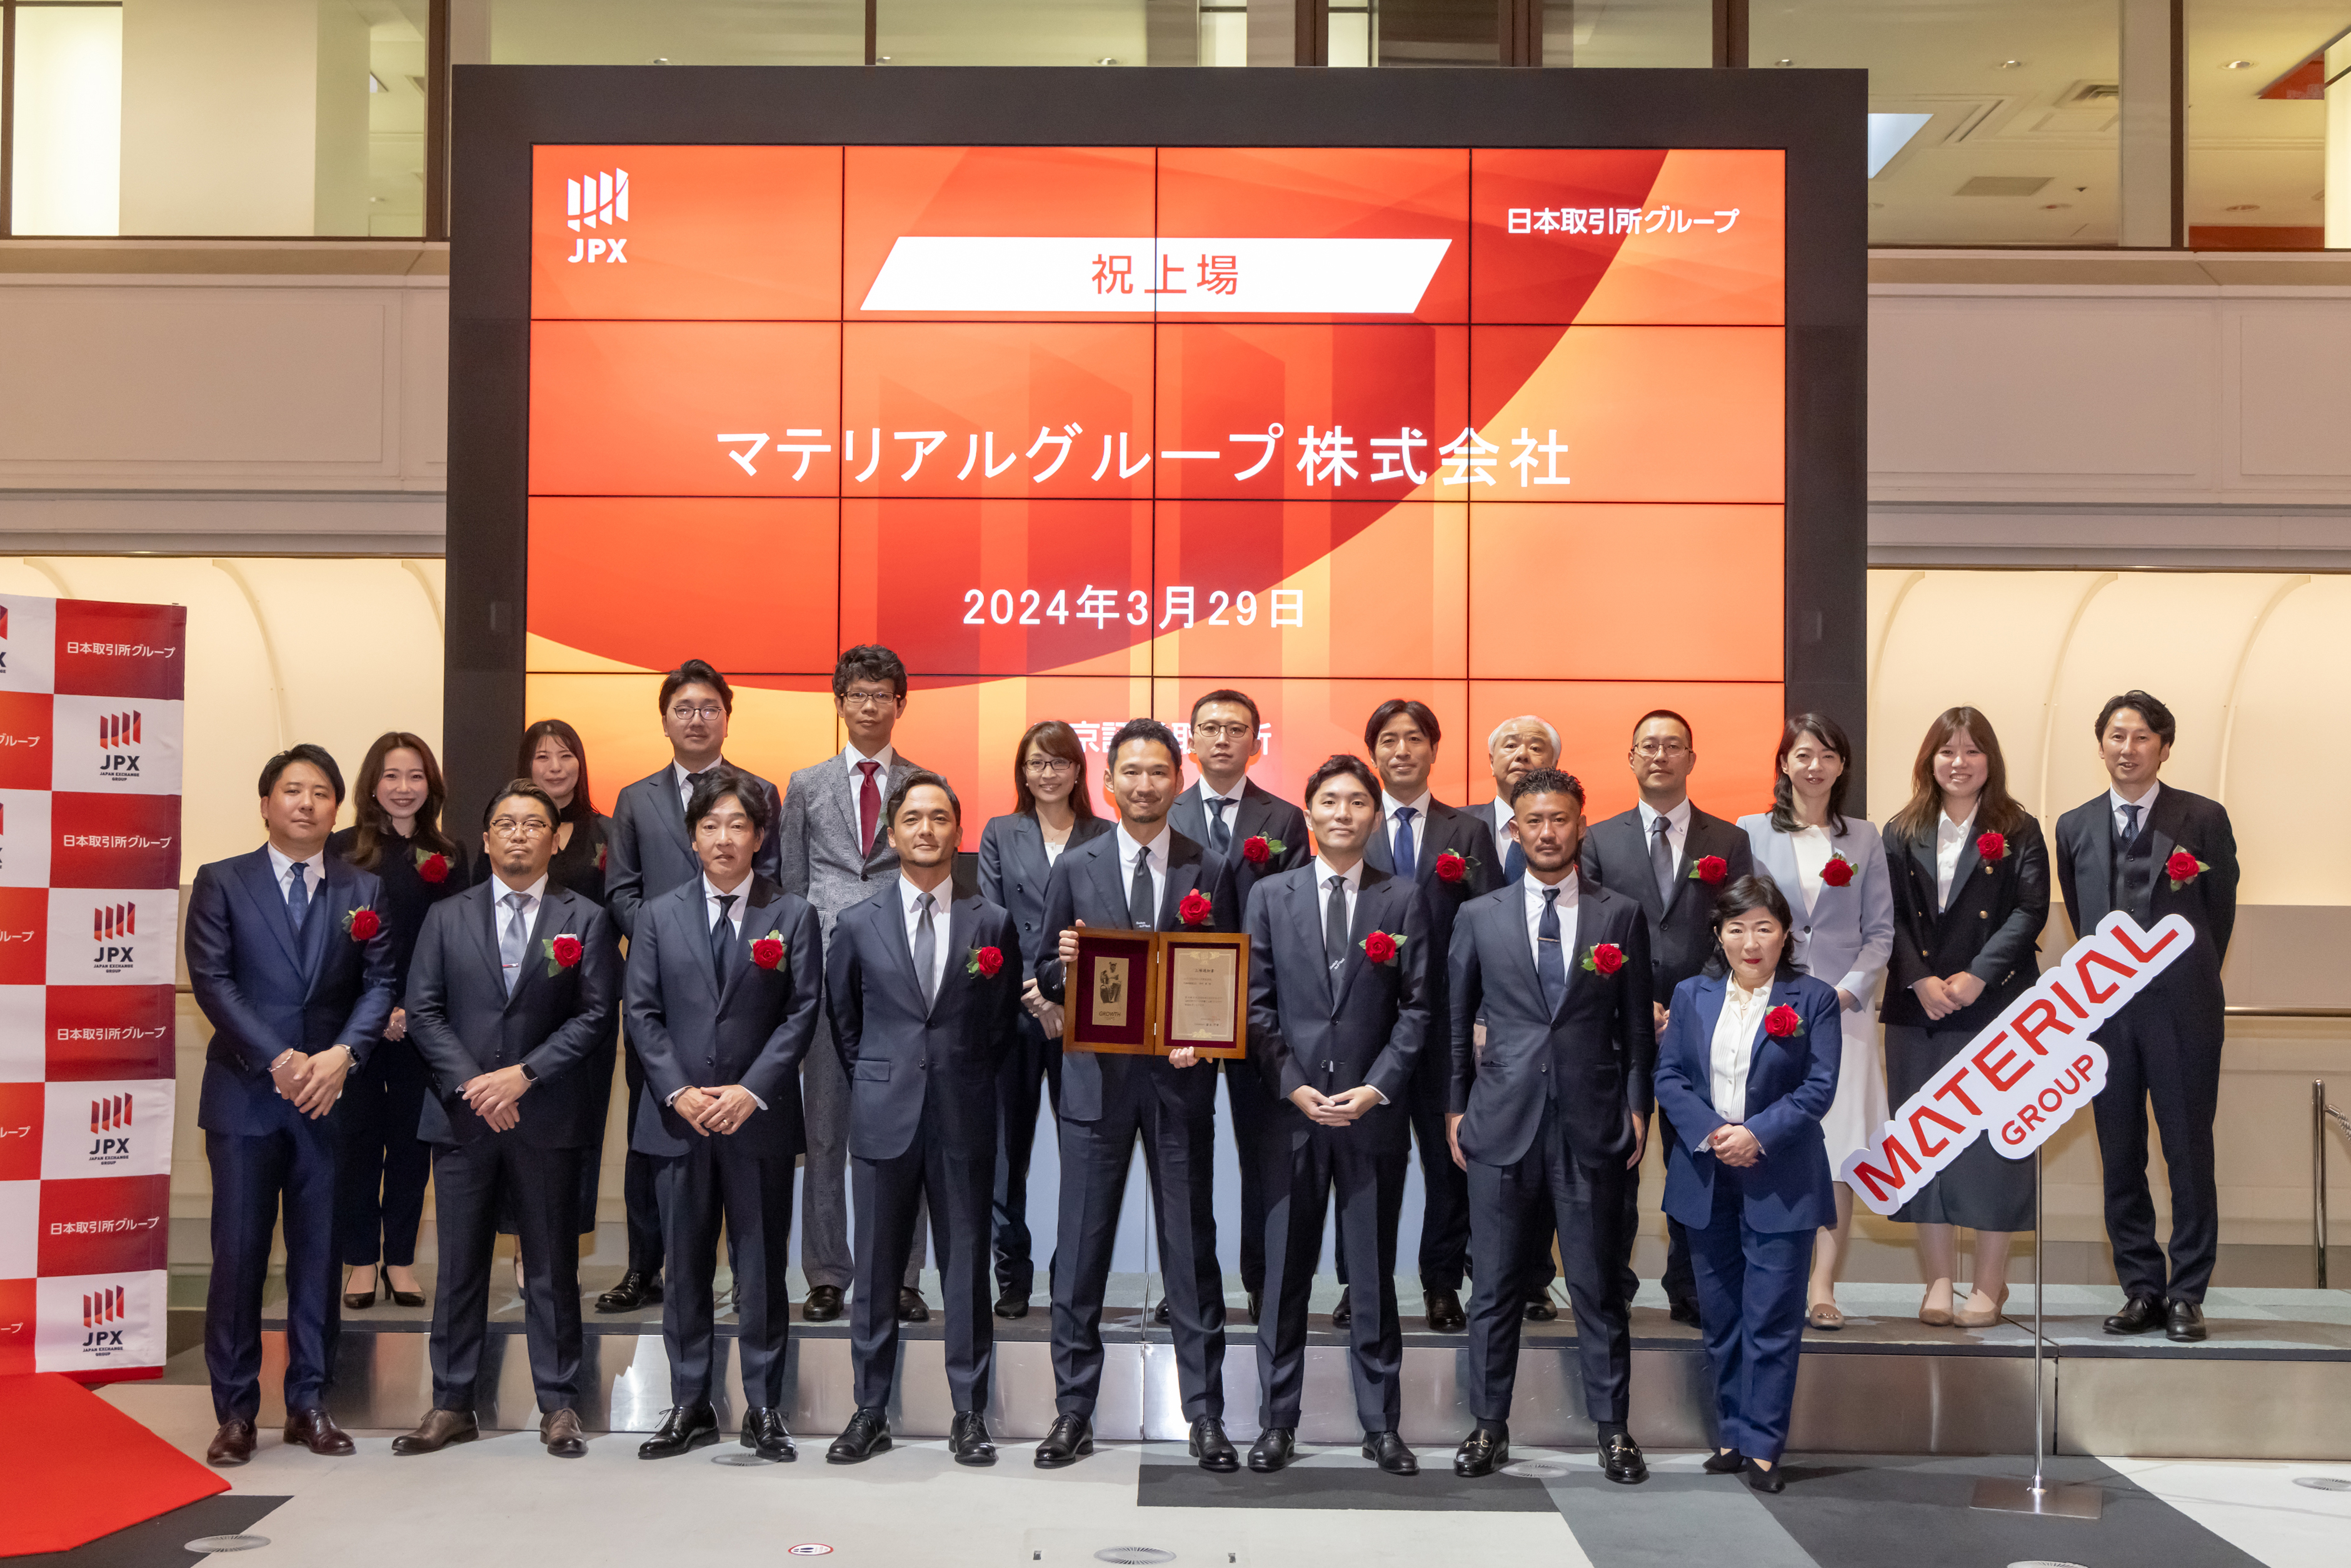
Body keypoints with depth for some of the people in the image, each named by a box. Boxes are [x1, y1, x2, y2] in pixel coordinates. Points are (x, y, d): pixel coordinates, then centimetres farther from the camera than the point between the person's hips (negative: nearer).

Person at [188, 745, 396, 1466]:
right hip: (245, 1094, -2)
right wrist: (278, 1059, -15)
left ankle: (309, 1403, 15)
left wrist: (342, 1054, -14)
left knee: (319, 1254, 6)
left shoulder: (365, 889, 9)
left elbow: (380, 982, 2)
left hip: (329, 1096, 2)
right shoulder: (221, 883, 3)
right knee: (239, 1254, 0)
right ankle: (235, 1411, 10)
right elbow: (212, 980, -5)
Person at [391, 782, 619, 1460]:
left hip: (548, 1117, -1)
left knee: (552, 1267, 4)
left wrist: (524, 1075, -12)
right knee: (459, 1265, 7)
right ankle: (451, 1405, 15)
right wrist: (472, 1084, -10)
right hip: (462, 1116, 2)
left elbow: (596, 1015, -3)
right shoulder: (446, 918, 10)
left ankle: (559, 1404, 12)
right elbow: (423, 1011, 3)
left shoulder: (585, 919, 4)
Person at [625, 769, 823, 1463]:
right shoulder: (658, 915, 9)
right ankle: (690, 1405, 18)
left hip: (760, 1118, -2)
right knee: (686, 1267, 8)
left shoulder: (792, 916, 4)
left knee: (763, 1267, 3)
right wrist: (678, 1093, -9)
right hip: (679, 1117, 2)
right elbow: (642, 1012, 4)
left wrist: (752, 1091, -13)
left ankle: (764, 1408, 12)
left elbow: (803, 1013, -3)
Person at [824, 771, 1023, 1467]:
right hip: (885, 1118, 1)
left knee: (966, 1264, 5)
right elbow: (843, 1019, 15)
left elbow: (1003, 1023, 10)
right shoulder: (858, 924, 5)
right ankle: (870, 1413, 16)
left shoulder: (992, 922, 3)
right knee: (875, 1268, 5)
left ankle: (969, 1414, 14)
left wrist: (965, 1082, 7)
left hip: (964, 1120, 0)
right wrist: (874, 1084, 11)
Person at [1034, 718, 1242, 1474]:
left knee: (1191, 1247, 4)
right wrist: (1061, 963, -14)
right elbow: (1049, 980, 8)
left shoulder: (1211, 871, 5)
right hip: (1097, 1073, 1)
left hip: (1179, 1076, 0)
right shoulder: (1074, 868, 6)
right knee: (1081, 1247, 4)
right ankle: (1073, 1411, 15)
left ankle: (1205, 1415, 14)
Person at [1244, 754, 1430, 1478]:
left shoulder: (1403, 899, 5)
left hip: (1374, 1112, 0)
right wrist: (1292, 1086, -7)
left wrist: (1376, 1087, -9)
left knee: (1375, 1273, 6)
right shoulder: (1271, 896, 7)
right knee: (1285, 1273, 5)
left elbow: (1416, 1007, 1)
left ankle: (1381, 1425, 16)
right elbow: (1256, 1005, 4)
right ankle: (1278, 1423, 14)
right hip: (1292, 1110, 1)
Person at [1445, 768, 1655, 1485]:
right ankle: (1489, 1426, 17)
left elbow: (1637, 1023, 8)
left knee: (1598, 1284, 5)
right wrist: (1455, 1108, 7)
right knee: (1494, 1285, 6)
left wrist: (1638, 1108, 2)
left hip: (1591, 1127, -1)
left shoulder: (1621, 915, 6)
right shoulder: (1479, 916, 7)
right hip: (1502, 1125, 1)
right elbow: (1456, 1019, 11)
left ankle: (1612, 1429, 17)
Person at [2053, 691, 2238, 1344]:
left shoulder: (2205, 819, 0)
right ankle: (2141, 1290, 15)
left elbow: (2222, 911, 7)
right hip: (2106, 1010, 3)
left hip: (2183, 1009, -3)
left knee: (2189, 1153, 1)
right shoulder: (2074, 827, 9)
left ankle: (2186, 1295, 10)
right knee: (2120, 1158, 6)